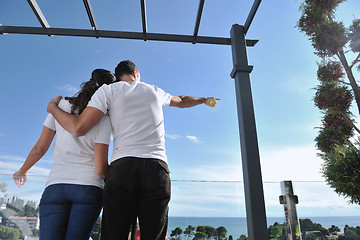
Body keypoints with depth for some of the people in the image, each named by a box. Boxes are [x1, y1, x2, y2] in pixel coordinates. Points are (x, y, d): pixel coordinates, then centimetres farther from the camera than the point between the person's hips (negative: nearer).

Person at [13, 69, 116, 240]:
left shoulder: (60, 105, 7)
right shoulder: (103, 119, -3)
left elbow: (39, 149, 9)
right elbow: (100, 168, -7)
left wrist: (22, 171, 28)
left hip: (56, 185, 2)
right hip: (89, 187, -1)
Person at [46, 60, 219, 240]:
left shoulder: (108, 90, 11)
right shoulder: (155, 91, 23)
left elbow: (78, 128, 1)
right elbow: (181, 101, 42)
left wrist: (52, 107, 21)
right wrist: (204, 100, 62)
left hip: (122, 166, -2)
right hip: (157, 168, 2)